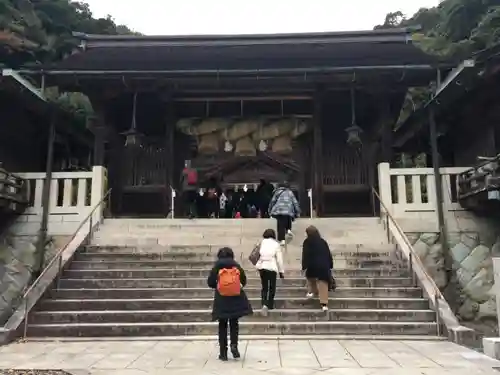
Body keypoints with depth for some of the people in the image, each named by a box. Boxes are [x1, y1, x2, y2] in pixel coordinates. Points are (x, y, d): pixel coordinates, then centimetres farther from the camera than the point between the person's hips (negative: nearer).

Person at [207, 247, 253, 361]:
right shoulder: (236, 265, 1)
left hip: (221, 300, -1)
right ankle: (234, 345, -4)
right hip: (236, 299, 1)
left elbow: (210, 283, -3)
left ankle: (223, 353, 10)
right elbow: (243, 281, 4)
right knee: (234, 323, 15)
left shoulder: (217, 266, -2)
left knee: (222, 325, 9)